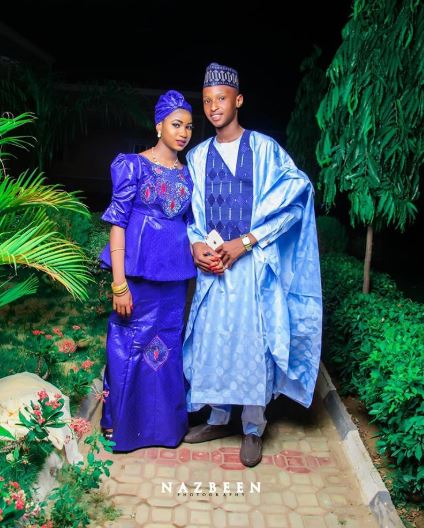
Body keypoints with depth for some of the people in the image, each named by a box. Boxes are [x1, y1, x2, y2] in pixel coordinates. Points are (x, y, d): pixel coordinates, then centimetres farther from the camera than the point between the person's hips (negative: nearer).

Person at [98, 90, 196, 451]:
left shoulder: (187, 173, 10)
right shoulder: (134, 165, -6)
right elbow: (118, 222, -10)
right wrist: (119, 283, -16)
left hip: (175, 273, 5)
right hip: (139, 269, -5)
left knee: (169, 345, 13)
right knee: (130, 345, 5)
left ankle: (163, 420, 32)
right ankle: (121, 421, 26)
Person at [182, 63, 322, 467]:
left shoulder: (264, 148, -1)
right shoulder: (198, 156, 11)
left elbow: (293, 201, -9)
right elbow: (189, 212, 14)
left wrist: (243, 243, -15)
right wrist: (196, 244, -7)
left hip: (252, 265, -4)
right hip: (212, 265, 4)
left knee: (252, 345, 0)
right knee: (211, 342, 9)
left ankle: (253, 430, 19)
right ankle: (218, 420, 29)